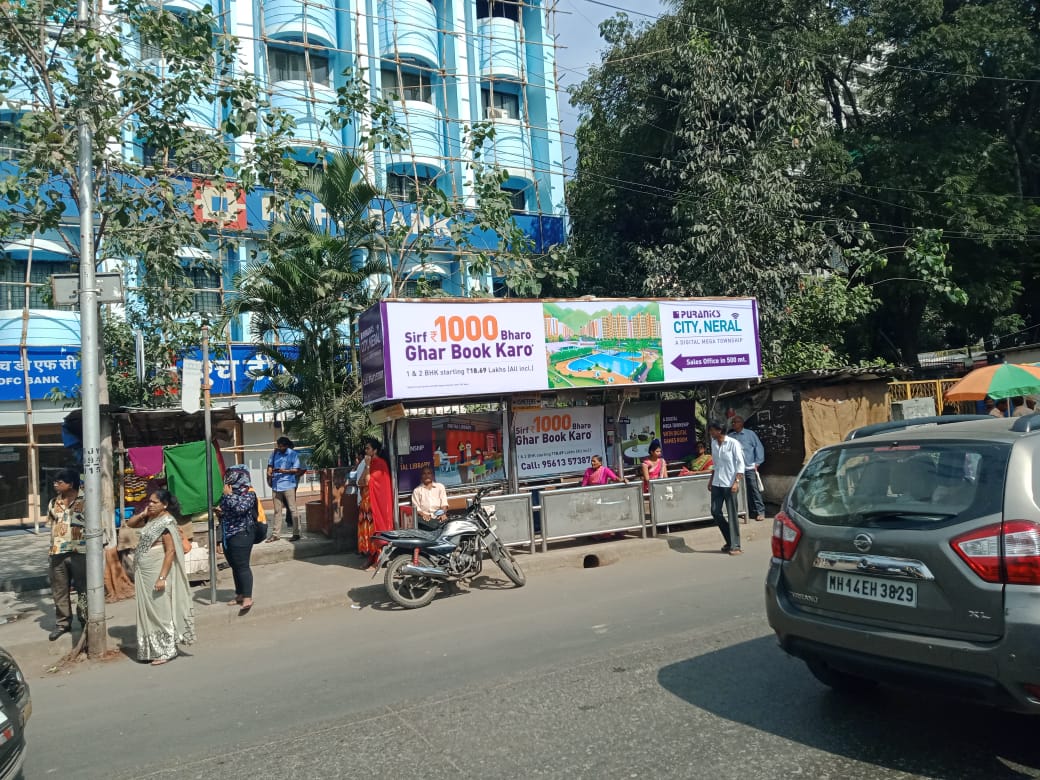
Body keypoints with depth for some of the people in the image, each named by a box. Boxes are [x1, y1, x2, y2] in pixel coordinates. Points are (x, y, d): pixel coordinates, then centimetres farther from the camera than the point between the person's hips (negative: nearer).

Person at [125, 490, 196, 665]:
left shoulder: (166, 522, -16)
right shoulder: (151, 519, 9)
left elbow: (170, 551, -20)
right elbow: (130, 523, 21)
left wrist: (162, 578, -25)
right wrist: (143, 514, 2)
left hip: (157, 572, -9)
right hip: (145, 573, 9)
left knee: (160, 611, -2)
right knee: (149, 611, 14)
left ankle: (167, 651, 7)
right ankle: (154, 649, 25)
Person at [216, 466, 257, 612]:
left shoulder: (248, 494, -8)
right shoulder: (227, 493, 13)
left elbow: (240, 508, -28)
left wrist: (229, 495, -16)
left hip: (241, 535, -8)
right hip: (227, 535, 8)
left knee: (242, 566, -8)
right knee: (234, 566, 14)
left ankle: (247, 598, -6)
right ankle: (239, 595, 24)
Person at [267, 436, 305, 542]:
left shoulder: (293, 454, -4)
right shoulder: (275, 454, 8)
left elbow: (296, 470, -8)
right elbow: (270, 465, 15)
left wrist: (284, 471, -20)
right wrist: (269, 473, -5)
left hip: (288, 485, -4)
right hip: (276, 485, 4)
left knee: (292, 509, -1)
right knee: (277, 510, 10)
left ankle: (296, 533, 4)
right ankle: (275, 534, 16)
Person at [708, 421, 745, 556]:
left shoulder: (733, 443, -10)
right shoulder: (714, 443, 9)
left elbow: (740, 464, -10)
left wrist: (736, 481, -17)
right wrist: (711, 479, 16)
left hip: (729, 484, -6)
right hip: (717, 484, 6)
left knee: (732, 514, -2)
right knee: (715, 511, 5)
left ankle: (735, 546, 5)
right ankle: (729, 541, 20)